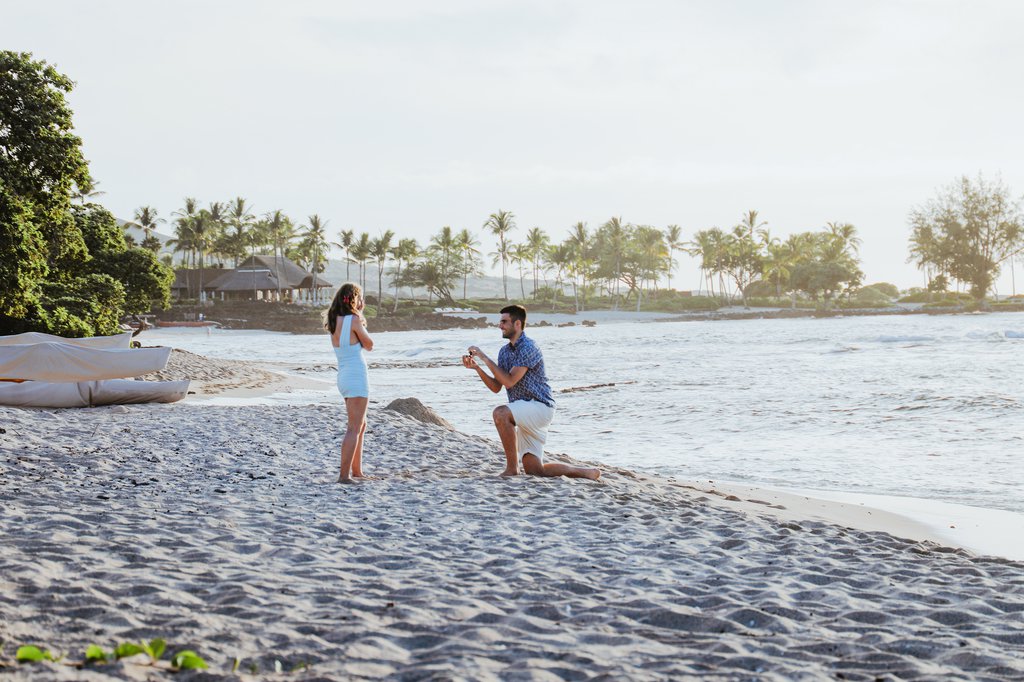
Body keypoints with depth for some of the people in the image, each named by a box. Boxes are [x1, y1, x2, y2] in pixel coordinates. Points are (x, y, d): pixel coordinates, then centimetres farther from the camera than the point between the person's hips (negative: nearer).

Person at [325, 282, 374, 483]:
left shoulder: (334, 321, 8)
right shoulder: (354, 320, -14)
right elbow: (369, 345, -4)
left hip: (344, 376, 9)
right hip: (356, 377, -9)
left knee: (360, 425, 22)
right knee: (354, 428, -7)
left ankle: (356, 471, 28)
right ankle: (344, 475, -11)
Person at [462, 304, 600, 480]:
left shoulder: (528, 347, -15)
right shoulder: (504, 351, 12)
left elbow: (509, 381, -23)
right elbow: (496, 387, 11)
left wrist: (485, 358, -19)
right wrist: (476, 367, -1)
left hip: (539, 406, -9)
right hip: (525, 414, 9)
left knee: (500, 413, -34)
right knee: (534, 470, 4)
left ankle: (511, 468, -25)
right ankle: (588, 473, 16)